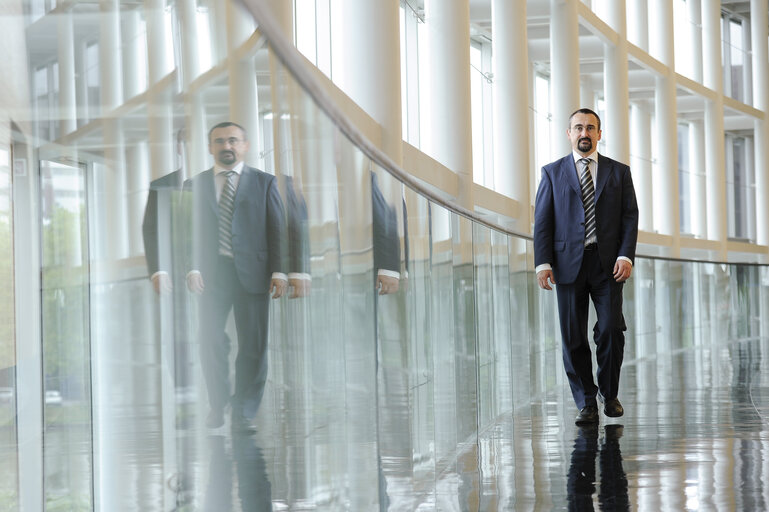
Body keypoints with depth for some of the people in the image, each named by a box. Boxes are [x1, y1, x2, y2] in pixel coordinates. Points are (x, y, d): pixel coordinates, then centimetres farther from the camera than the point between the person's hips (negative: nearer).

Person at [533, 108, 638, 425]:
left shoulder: (619, 172, 11)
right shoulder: (552, 173, 10)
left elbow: (630, 217, 6)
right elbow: (542, 221, 5)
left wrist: (626, 256, -8)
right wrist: (543, 263, -6)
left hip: (608, 265, 0)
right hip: (569, 264, 0)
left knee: (611, 330, -9)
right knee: (573, 336, 0)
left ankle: (609, 393, 13)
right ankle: (586, 403, 9)